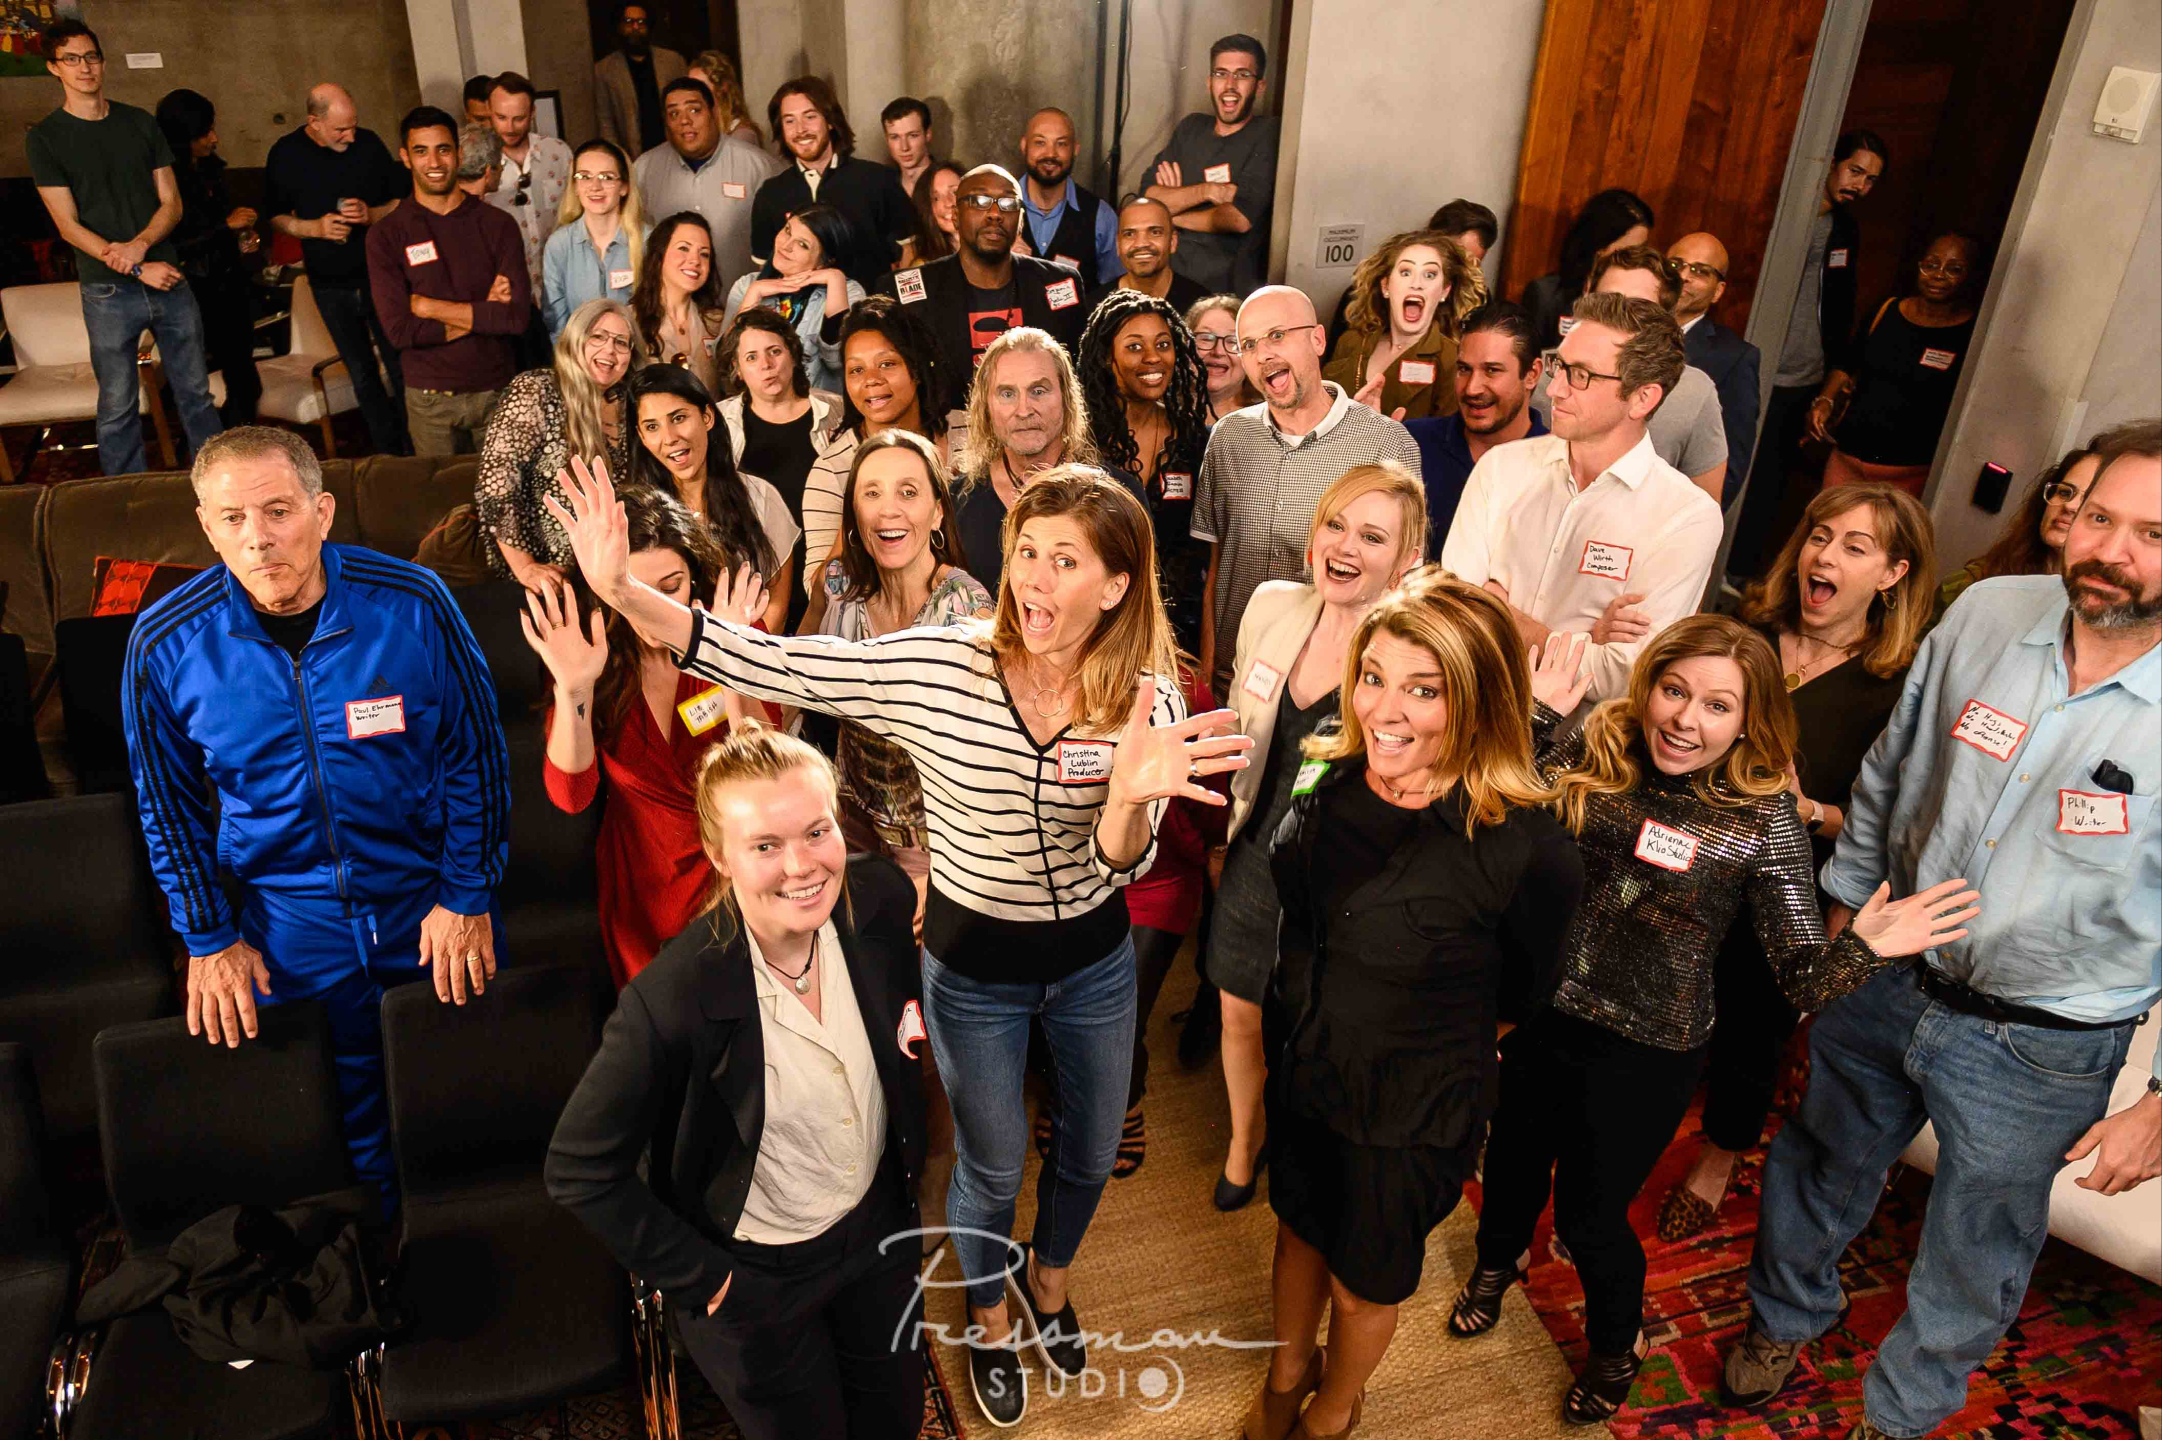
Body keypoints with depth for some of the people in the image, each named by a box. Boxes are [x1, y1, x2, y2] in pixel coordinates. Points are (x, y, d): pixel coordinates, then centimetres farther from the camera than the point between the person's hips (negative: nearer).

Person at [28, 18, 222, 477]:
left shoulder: (141, 124, 10)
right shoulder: (45, 138, 0)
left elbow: (171, 203, 7)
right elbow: (69, 227, -5)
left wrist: (141, 243, -12)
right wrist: (137, 269, -15)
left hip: (169, 279, 3)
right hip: (109, 292, -3)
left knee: (196, 392, 8)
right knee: (119, 408, 3)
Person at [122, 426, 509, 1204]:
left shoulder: (411, 602, -16)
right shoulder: (166, 643, -11)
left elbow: (475, 752, -6)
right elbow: (168, 803, 3)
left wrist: (468, 897, -6)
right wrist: (207, 939, 4)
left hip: (431, 902, 0)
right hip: (288, 931, 1)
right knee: (343, 1123, 15)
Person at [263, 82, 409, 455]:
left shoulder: (368, 143, -4)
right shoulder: (285, 154, -2)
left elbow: (404, 200, 2)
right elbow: (276, 217, 4)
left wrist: (371, 214, -16)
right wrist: (315, 228, -14)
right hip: (330, 284, 1)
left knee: (400, 367, -3)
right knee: (362, 374, 9)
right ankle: (387, 449, 19)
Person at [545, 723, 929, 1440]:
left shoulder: (879, 896, -20)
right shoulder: (671, 1001, -34)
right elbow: (579, 1172, -21)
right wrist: (702, 1279, -15)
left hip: (877, 1224, 4)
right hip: (758, 1275, -4)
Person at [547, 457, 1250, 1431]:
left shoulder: (1149, 699, -17)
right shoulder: (933, 668, -21)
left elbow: (1120, 862, -24)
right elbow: (762, 662, -24)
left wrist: (1129, 794, -48)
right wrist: (620, 589, -36)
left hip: (1094, 958, 2)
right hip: (973, 962, -2)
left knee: (1091, 1150, 26)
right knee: (991, 1167, 21)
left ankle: (1047, 1277, 60)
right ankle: (991, 1314, 55)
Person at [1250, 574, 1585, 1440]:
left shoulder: (1525, 848, -30)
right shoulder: (1327, 782, -14)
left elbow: (1525, 989, -9)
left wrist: (1436, 1034, 2)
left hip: (1413, 1113, -4)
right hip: (1301, 1075, 4)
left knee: (1364, 1285, 21)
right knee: (1299, 1230, 28)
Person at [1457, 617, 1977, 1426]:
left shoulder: (1764, 821, -15)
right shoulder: (1590, 757, -11)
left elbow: (1803, 978, -14)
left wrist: (1864, 950, -35)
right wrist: (1538, 718, -23)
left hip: (1645, 1057, -2)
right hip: (1540, 1020, 3)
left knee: (1589, 1215, 15)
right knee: (1514, 1162, 26)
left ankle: (1617, 1344, 51)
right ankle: (1497, 1260, 62)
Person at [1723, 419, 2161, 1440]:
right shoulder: (1985, 614, -11)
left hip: (2041, 1049, -2)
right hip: (1885, 979, 3)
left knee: (1975, 1259, 20)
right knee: (1821, 1170, 25)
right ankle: (1785, 1315, 56)